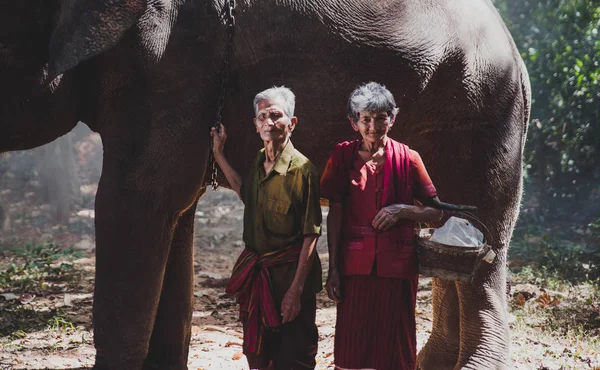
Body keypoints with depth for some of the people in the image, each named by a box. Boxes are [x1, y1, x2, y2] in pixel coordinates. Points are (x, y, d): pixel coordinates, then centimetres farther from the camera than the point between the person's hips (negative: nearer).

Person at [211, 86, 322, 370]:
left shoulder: (302, 169, -15)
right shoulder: (258, 163, 6)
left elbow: (310, 235, -16)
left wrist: (296, 290, -20)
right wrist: (219, 155, 25)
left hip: (289, 273, -7)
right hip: (256, 274, 7)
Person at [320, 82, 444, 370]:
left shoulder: (407, 158, 1)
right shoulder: (343, 155, 3)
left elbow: (437, 212, 5)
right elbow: (334, 214, 2)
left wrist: (401, 209, -14)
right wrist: (333, 268, -2)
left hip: (397, 266, 0)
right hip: (355, 265, 0)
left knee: (395, 345, 4)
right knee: (351, 346, 1)